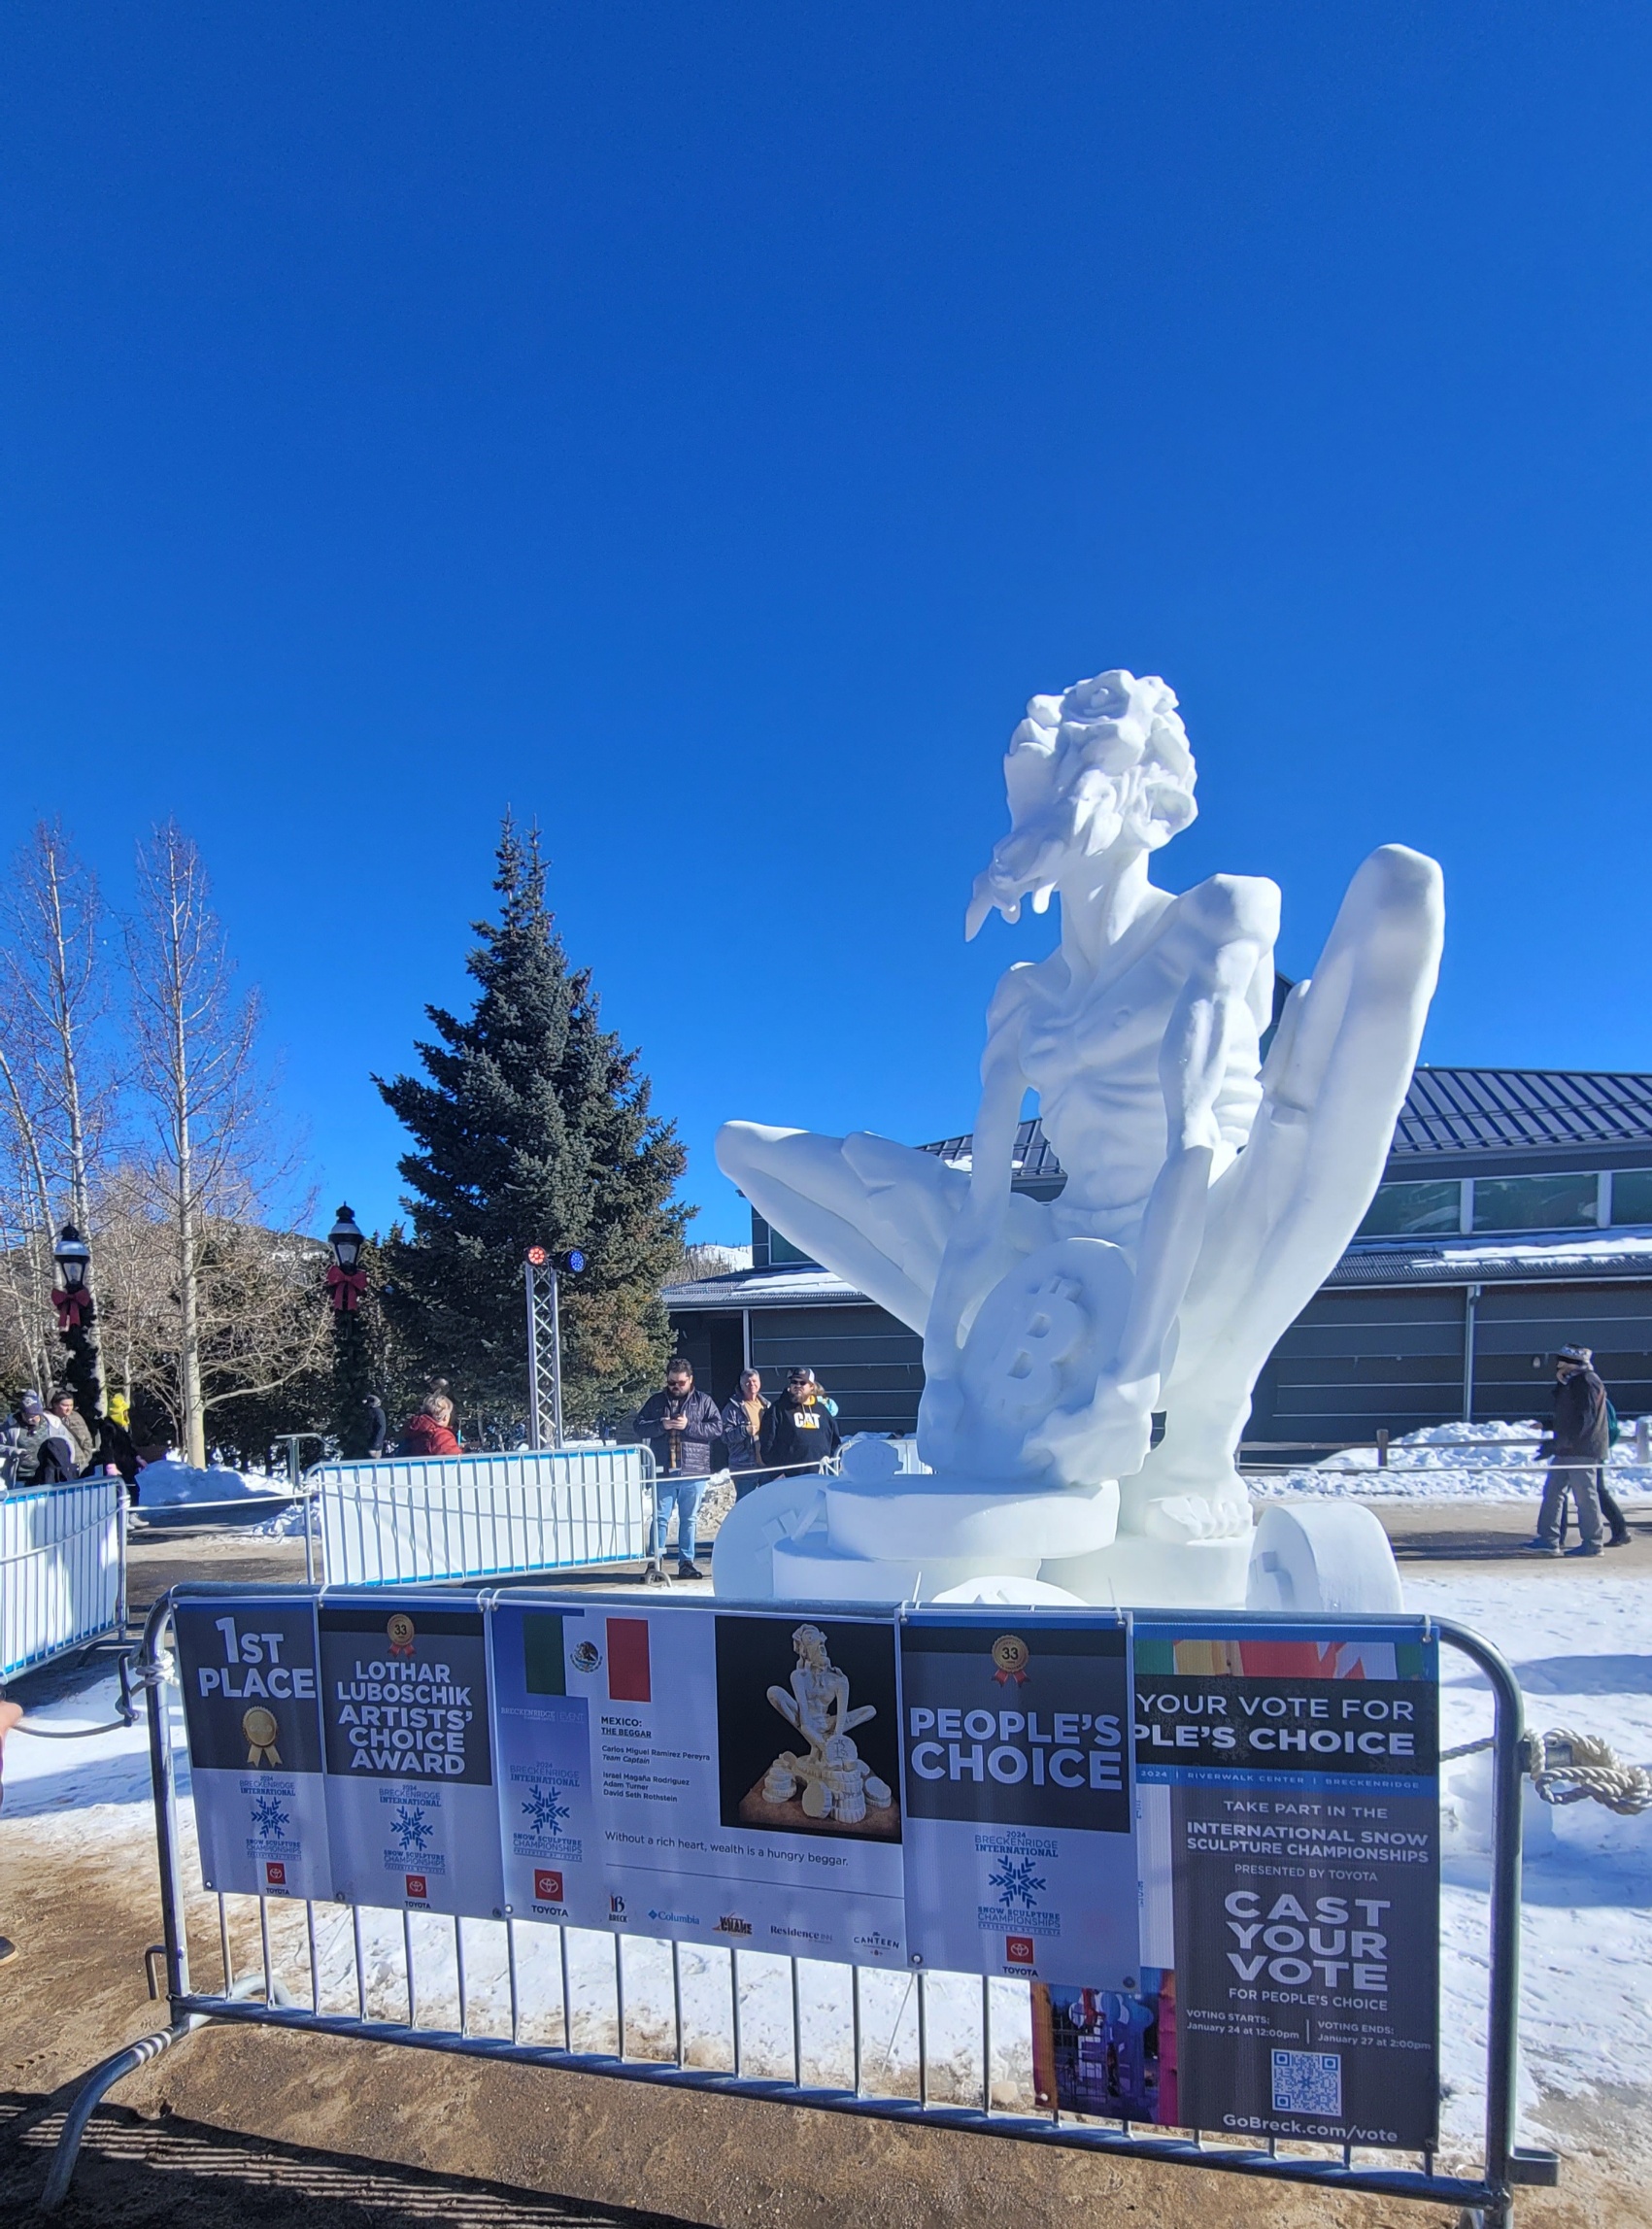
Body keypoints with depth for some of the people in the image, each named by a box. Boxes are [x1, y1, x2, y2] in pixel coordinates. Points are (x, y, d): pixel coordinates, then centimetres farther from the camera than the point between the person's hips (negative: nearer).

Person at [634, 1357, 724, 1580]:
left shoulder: (704, 1401, 6)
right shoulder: (656, 1401, 10)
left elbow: (717, 1428, -3)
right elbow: (640, 1426, 4)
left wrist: (689, 1426, -13)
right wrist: (661, 1425, -13)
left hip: (694, 1472, 0)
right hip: (663, 1471, 0)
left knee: (690, 1518, 9)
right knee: (660, 1517, 1)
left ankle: (687, 1562, 17)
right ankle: (655, 1562, 7)